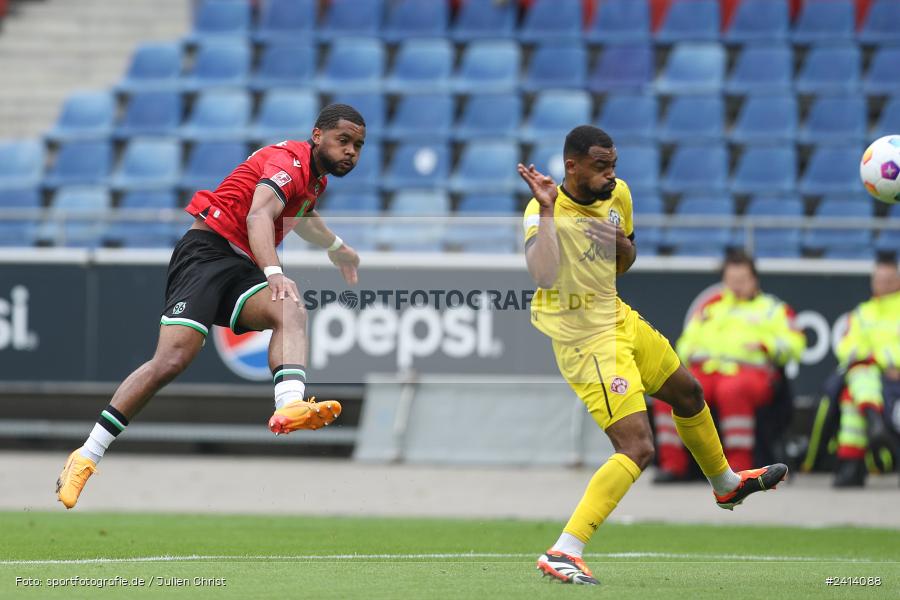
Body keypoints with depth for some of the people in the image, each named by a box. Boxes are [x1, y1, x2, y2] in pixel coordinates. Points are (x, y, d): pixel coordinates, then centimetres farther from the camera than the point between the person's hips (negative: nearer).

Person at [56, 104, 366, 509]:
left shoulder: (316, 178, 20)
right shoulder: (290, 160, -10)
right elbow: (258, 215, -30)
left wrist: (336, 247, 61)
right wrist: (274, 273, -46)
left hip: (242, 269, 8)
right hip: (208, 250, -8)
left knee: (291, 312, -26)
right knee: (172, 359, -22)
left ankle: (289, 407, -55)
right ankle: (86, 456, -14)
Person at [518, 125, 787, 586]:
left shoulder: (618, 194, -2)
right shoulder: (543, 212, -25)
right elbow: (543, 275, -43)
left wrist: (621, 244, -9)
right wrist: (547, 209, -42)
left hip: (618, 319, 9)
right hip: (586, 342, -9)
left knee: (688, 393, 29)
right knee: (638, 448, -19)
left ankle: (726, 484, 57)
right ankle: (562, 553, -21)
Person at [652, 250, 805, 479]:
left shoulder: (772, 309, 19)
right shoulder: (710, 307, 30)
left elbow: (794, 344, 7)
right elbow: (686, 342, 30)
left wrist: (766, 346, -10)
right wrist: (690, 353, 7)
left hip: (749, 371, -4)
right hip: (702, 371, 4)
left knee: (732, 391, -41)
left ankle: (739, 465, -39)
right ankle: (672, 463, -25)